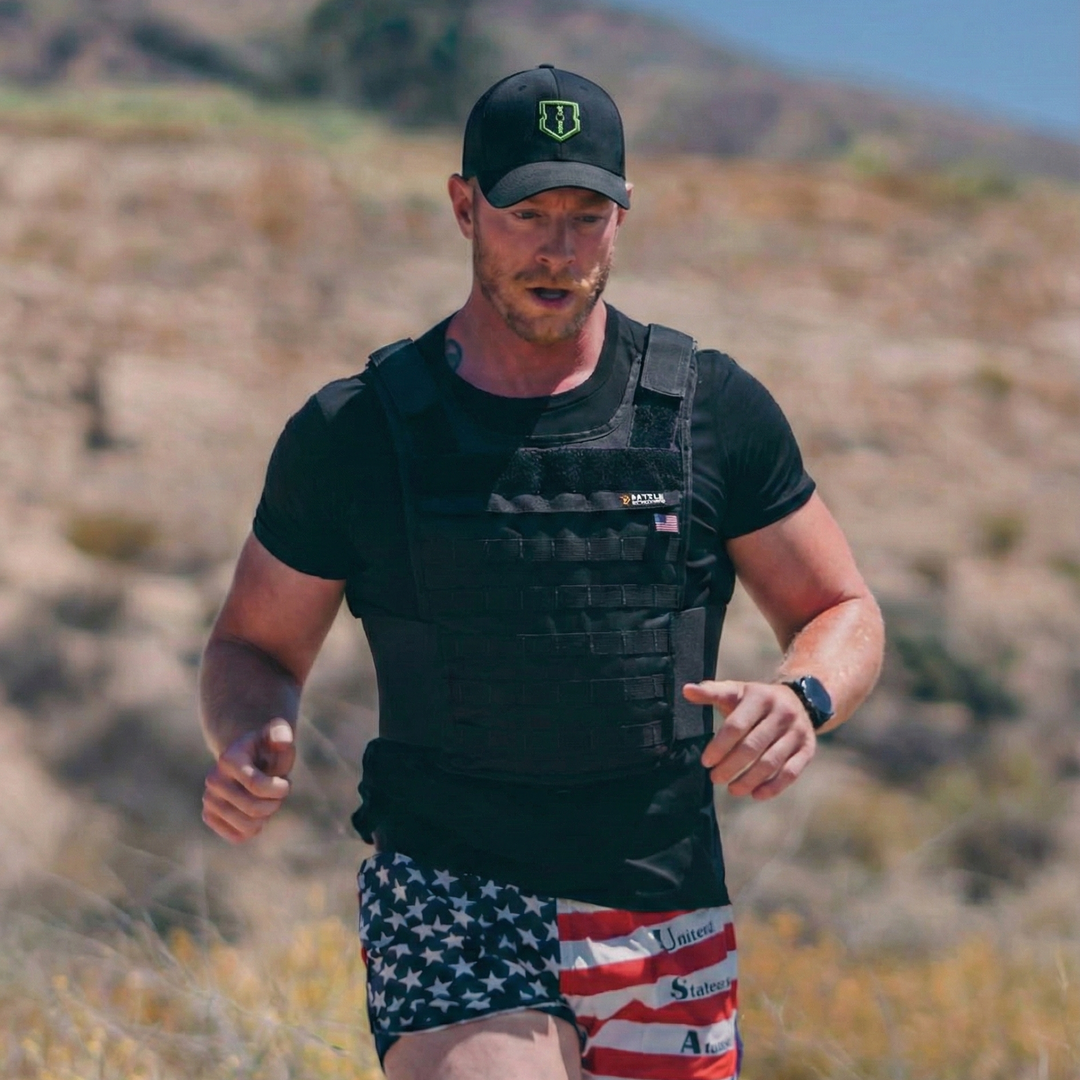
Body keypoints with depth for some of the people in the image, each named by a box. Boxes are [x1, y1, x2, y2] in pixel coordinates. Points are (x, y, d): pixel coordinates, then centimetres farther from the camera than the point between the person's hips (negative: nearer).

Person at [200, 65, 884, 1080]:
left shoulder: (715, 412, 2)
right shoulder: (352, 433, 0)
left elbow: (842, 612, 11)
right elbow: (255, 646, 11)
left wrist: (804, 699, -12)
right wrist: (245, 745, -12)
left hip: (661, 921, 2)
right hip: (445, 896, -2)